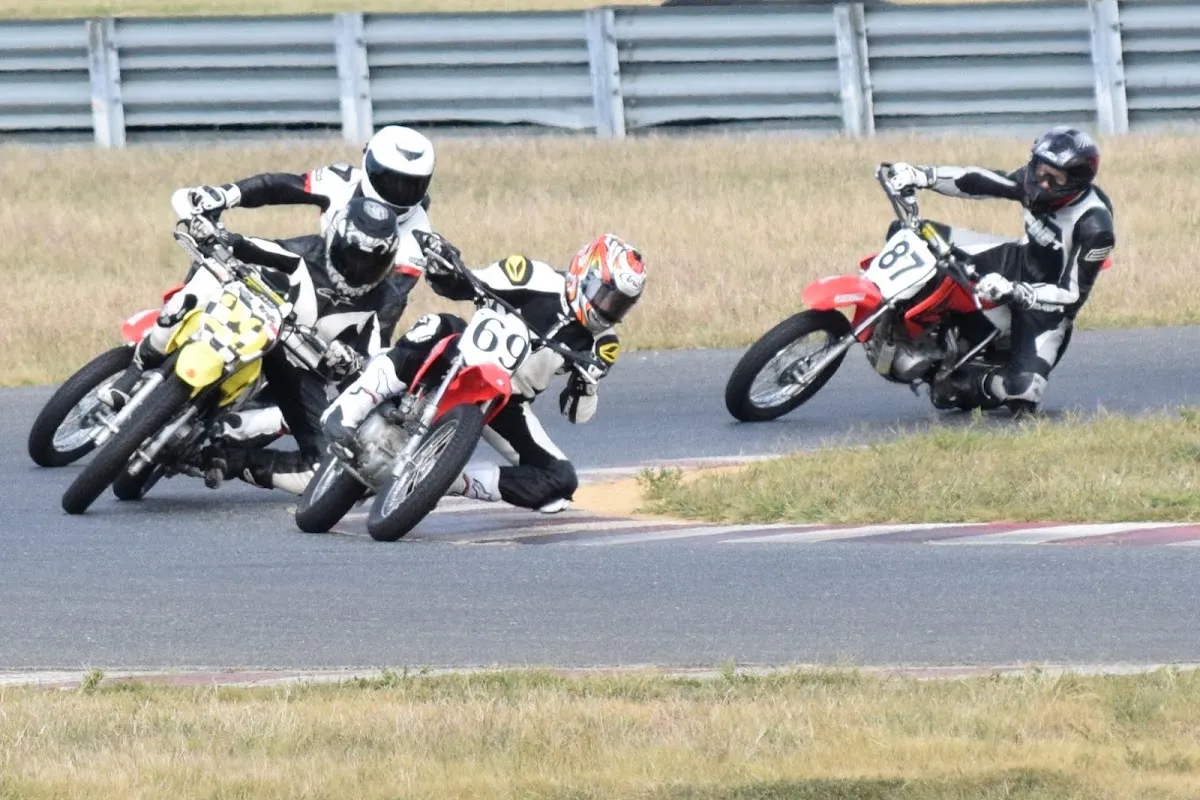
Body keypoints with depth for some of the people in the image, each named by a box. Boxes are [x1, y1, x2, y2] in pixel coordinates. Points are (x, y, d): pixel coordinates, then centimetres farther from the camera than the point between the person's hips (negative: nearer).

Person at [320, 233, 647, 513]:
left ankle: (453, 480, -12)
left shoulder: (601, 344, 1)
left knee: (559, 481, -12)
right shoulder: (541, 282, -11)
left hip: (506, 406, 5)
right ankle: (348, 412, -40)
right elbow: (457, 284, -7)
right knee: (438, 328, -38)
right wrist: (442, 269, -31)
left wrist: (586, 384, -19)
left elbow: (577, 414, 3)